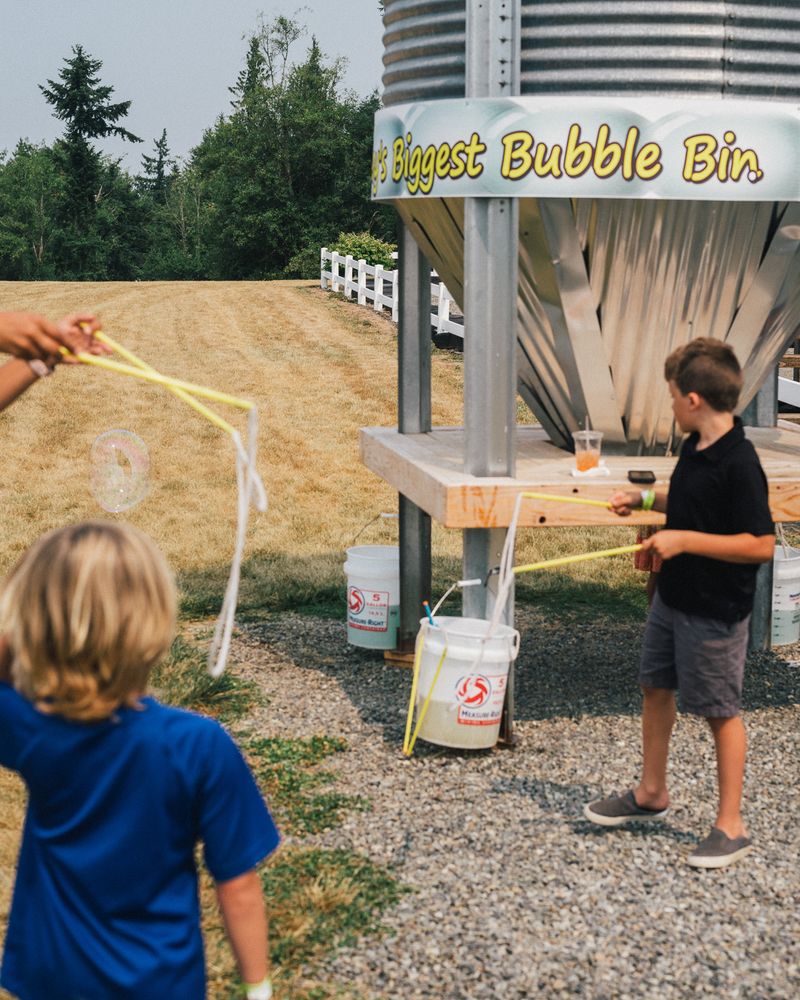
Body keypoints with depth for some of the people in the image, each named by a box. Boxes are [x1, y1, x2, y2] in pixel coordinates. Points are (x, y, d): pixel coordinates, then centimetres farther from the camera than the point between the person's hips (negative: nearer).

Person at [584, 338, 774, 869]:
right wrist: (646, 500, 8)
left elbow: (761, 544, -28)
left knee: (720, 712, 3)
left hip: (716, 612, -9)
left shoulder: (739, 463, -25)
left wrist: (684, 540, -27)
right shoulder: (696, 447, 2)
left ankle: (731, 826, 17)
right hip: (673, 597, 9)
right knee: (656, 687, 20)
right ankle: (651, 793, 39)